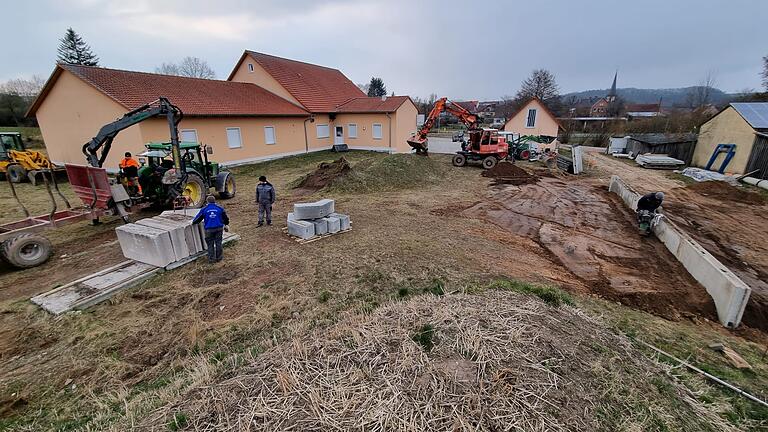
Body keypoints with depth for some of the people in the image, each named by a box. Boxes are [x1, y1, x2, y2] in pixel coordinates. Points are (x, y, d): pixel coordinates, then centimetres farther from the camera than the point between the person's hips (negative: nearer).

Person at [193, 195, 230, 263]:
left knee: (210, 244, 8)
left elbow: (198, 218, 6)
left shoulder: (204, 209, -2)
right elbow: (226, 218, 10)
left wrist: (193, 222, 28)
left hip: (209, 229, -1)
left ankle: (211, 259, 11)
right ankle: (219, 257, 19)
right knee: (218, 243, 11)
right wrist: (225, 224, 28)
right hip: (219, 228, 1)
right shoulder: (220, 209, 2)